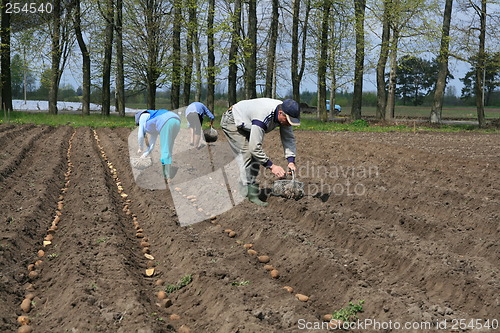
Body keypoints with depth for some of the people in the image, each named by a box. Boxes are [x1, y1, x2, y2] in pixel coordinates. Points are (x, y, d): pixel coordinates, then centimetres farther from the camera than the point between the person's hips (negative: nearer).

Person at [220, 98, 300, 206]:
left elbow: (289, 139, -7)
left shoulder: (285, 114, -17)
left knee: (256, 157, 4)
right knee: (247, 155, -20)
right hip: (231, 122, -9)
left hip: (246, 125, 9)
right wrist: (271, 166, -35)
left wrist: (291, 161, -18)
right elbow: (255, 147, -39)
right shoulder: (263, 118, -42)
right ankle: (251, 196, -21)